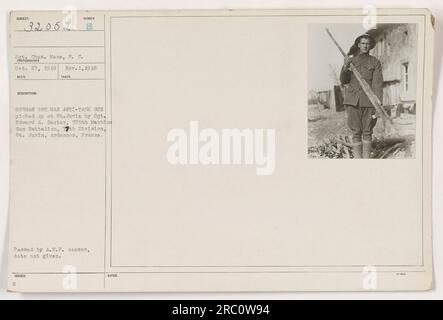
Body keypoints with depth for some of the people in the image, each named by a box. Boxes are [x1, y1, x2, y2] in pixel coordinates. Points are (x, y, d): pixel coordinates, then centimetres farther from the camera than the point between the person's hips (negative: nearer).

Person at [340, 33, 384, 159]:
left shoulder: (375, 62, 6)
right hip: (353, 100, 1)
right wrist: (345, 67, -16)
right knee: (356, 132, -1)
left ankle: (367, 159, 7)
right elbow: (343, 80, 5)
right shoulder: (350, 60, 10)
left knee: (367, 132, 1)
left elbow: (377, 83, -1)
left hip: (368, 101, -1)